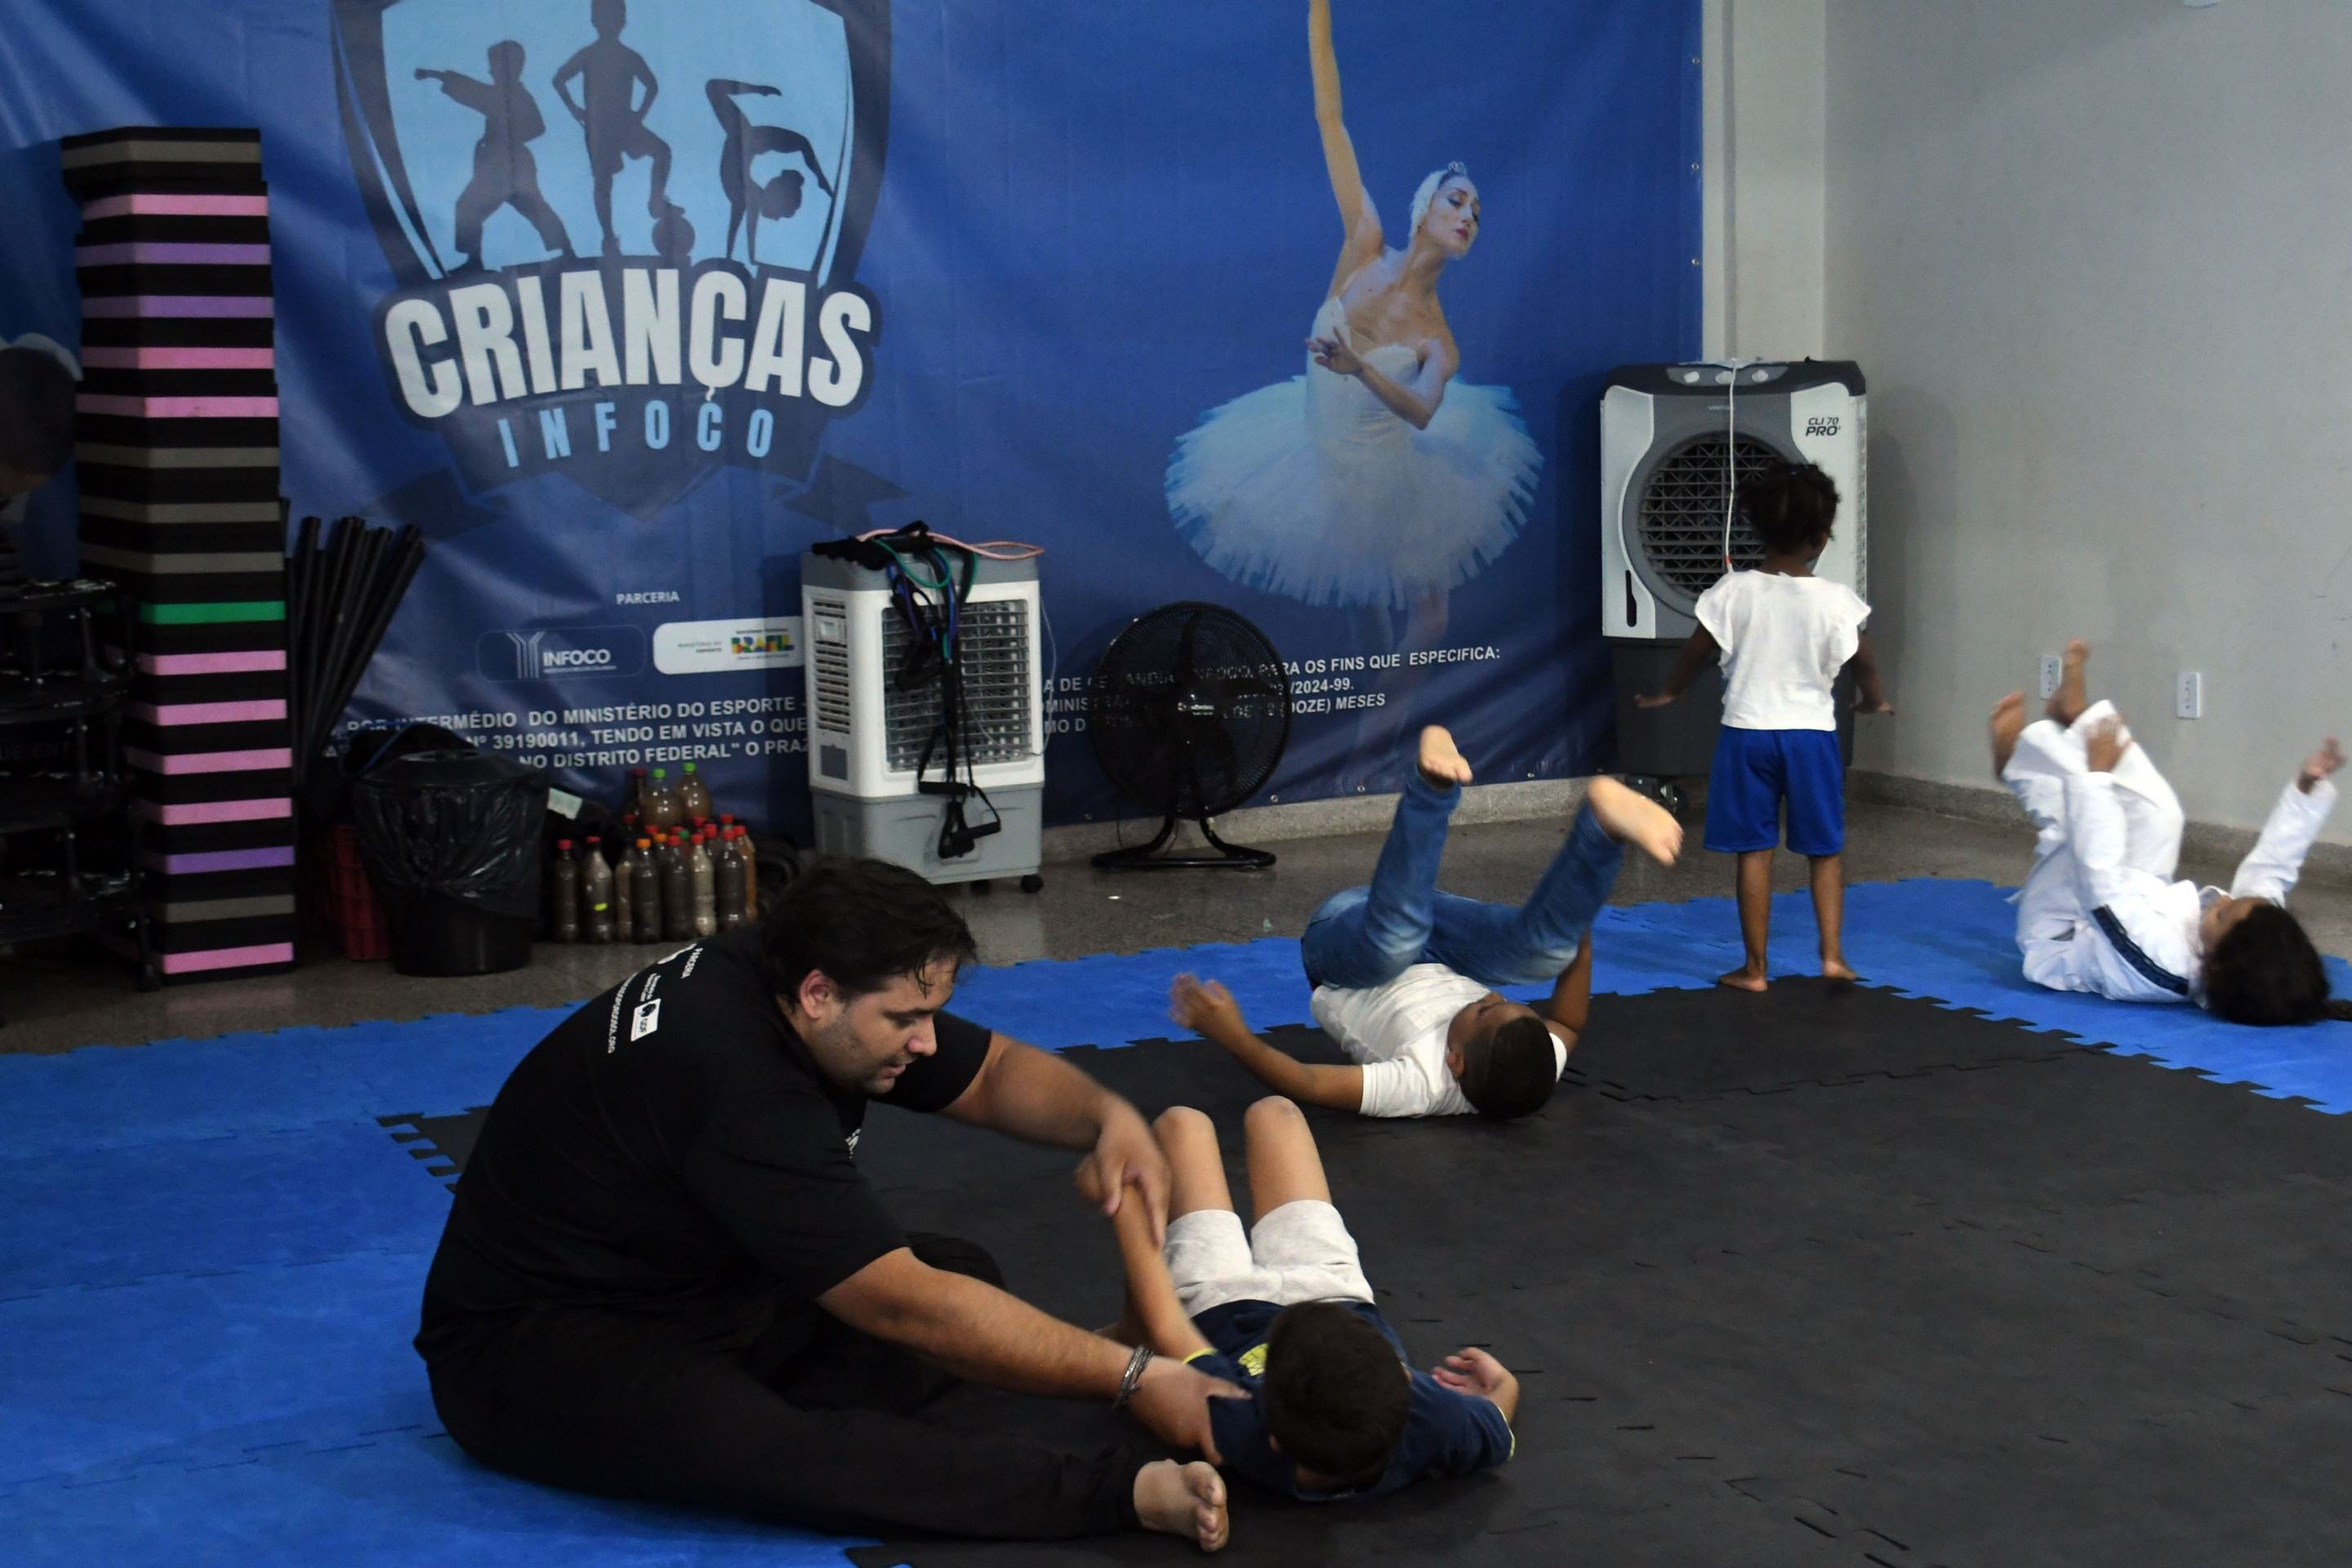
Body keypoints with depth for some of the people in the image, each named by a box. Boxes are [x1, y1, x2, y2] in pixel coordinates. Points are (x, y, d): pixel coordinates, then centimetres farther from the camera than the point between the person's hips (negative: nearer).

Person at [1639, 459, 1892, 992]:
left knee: (1754, 851, 6)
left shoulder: (1734, 592, -9)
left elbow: (1698, 651, 0)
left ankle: (1754, 968, 10)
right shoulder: (1836, 600, -9)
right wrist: (1874, 701, 22)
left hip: (1747, 732, 0)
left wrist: (1669, 692, 18)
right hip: (1811, 733, 0)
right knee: (1826, 850, 14)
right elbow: (1863, 662, 1)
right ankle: (1832, 953, 7)